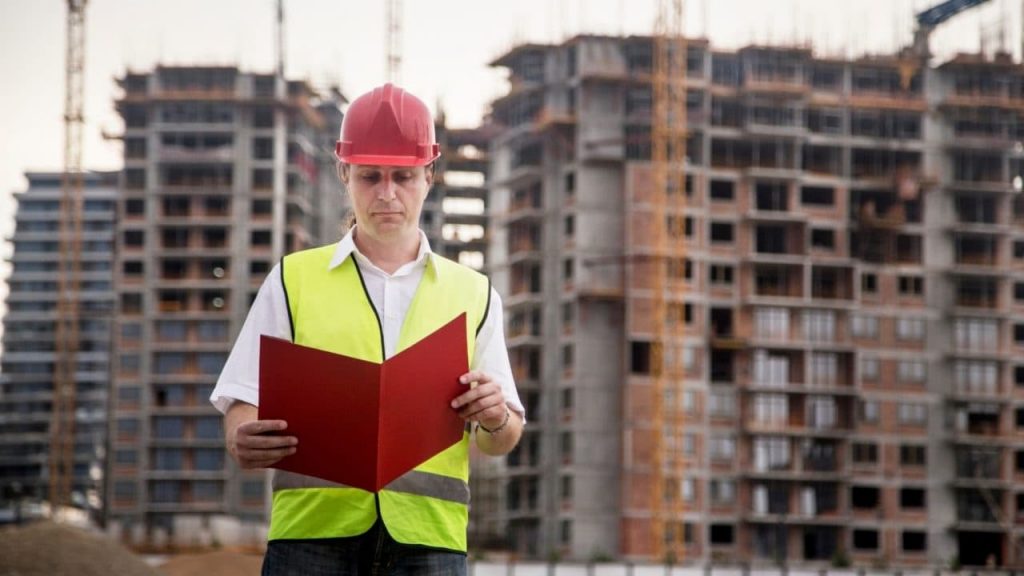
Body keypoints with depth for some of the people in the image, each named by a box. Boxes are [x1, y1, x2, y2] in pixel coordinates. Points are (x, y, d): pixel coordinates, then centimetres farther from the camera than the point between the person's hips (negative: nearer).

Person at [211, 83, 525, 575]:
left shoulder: (473, 293, 17)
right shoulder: (292, 281, 14)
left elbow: (502, 442, 17)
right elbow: (244, 402, 7)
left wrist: (495, 419, -7)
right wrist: (243, 440, -17)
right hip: (312, 533, -1)